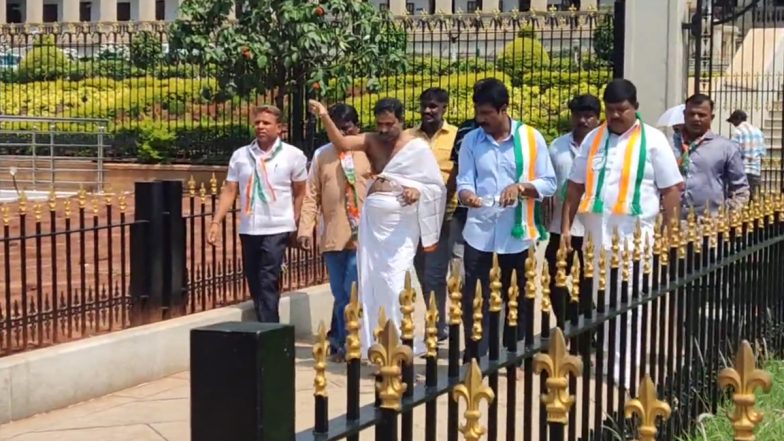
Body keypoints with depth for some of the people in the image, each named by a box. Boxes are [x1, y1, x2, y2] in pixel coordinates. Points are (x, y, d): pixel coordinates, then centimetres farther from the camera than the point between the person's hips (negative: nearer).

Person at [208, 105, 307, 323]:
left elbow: (300, 193, 5)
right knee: (254, 283, 9)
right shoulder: (240, 155, 6)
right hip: (248, 229, 4)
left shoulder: (293, 155, -1)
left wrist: (295, 224, 0)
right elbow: (229, 191, 6)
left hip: (277, 228, -4)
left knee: (267, 282, -11)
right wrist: (216, 221, -3)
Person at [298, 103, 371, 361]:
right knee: (340, 294, 8)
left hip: (363, 235, -3)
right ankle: (342, 342, 18)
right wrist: (305, 228, -2)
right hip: (332, 236, 3)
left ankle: (340, 341, 7)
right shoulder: (322, 155, 10)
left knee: (351, 293, -5)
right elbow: (312, 195, 8)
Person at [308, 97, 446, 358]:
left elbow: (437, 185, 0)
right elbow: (341, 143, -9)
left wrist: (418, 190, -19)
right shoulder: (371, 141, 7)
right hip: (371, 222, 4)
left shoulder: (418, 147, -2)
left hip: (400, 225, -4)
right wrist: (324, 117, -22)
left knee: (395, 285, -12)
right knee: (371, 284, 4)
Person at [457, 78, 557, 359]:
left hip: (517, 234, 0)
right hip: (479, 233, 0)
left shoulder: (531, 137, 0)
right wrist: (466, 194, -23)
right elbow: (464, 181, 0)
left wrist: (521, 187, -18)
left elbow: (549, 184, 0)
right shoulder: (471, 140, 4)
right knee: (475, 301, 0)